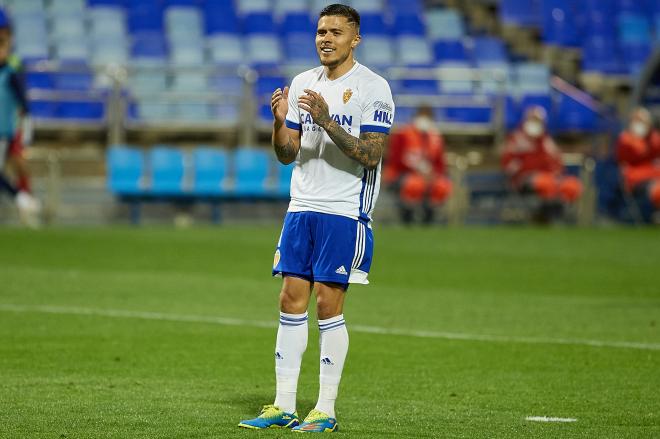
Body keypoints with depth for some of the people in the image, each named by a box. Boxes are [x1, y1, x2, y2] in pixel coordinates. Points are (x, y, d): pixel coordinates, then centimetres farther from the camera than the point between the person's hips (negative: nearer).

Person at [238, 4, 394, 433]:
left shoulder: (372, 87, -7)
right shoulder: (302, 84, 12)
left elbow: (371, 155, -16)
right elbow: (287, 154, 12)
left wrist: (327, 122, -25)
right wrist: (279, 121, -8)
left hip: (345, 211, -6)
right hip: (302, 205, 6)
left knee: (328, 305, -6)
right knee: (291, 300, 3)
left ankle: (326, 411, 1)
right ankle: (284, 407, 7)